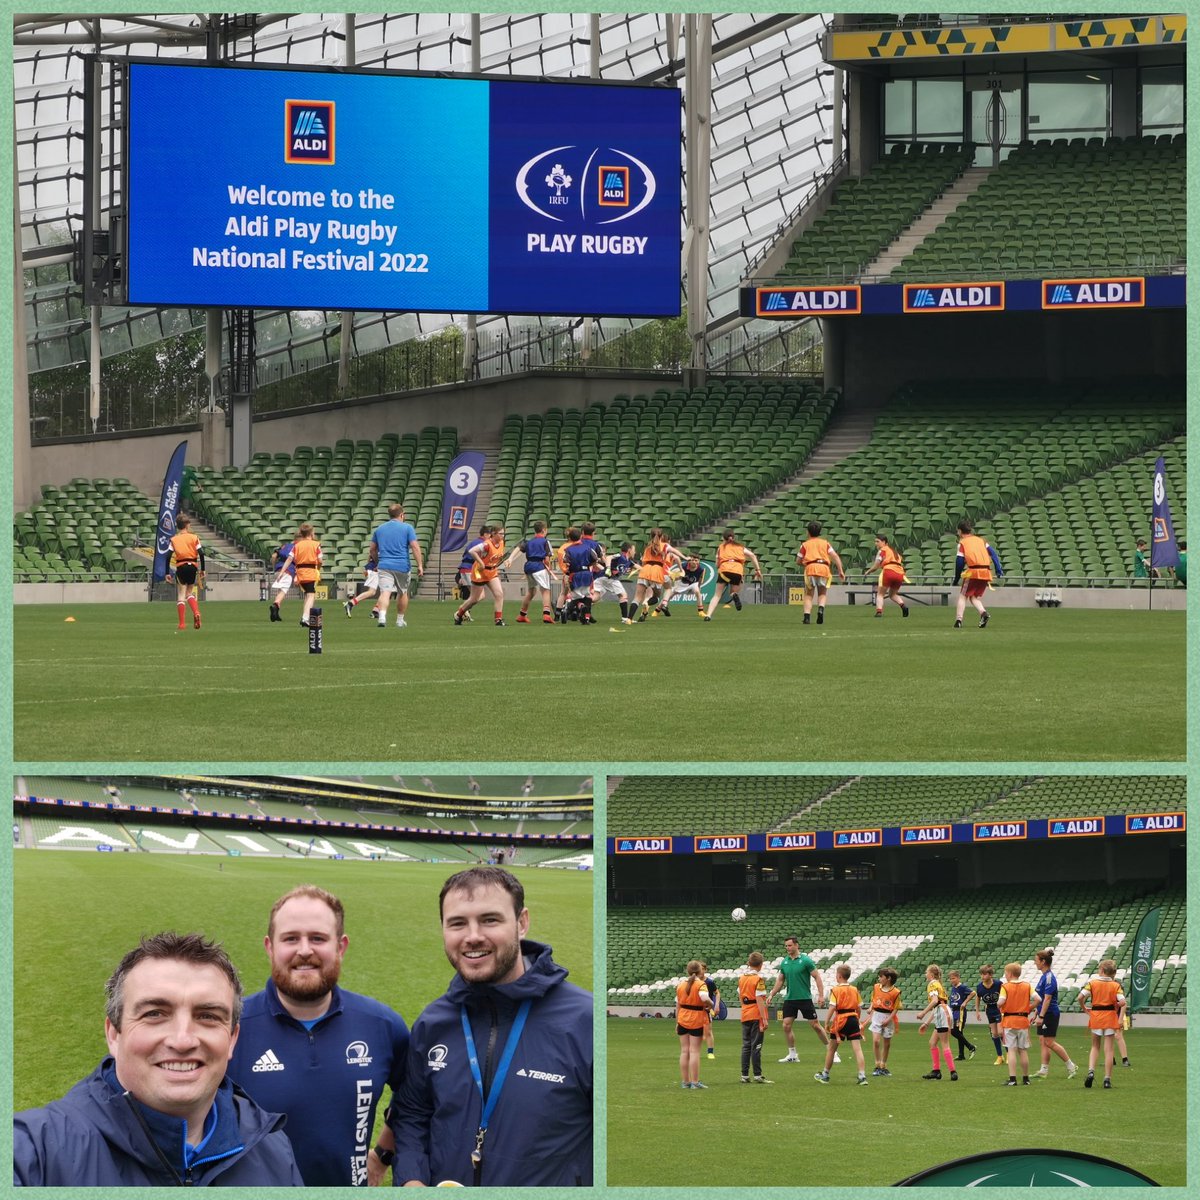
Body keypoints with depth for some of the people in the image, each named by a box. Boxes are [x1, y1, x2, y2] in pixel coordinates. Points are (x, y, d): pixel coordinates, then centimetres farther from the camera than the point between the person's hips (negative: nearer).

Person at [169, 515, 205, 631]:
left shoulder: (174, 540, 5)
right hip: (193, 566, 1)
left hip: (181, 567, -1)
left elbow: (168, 556, -2)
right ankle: (196, 612, -11)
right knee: (190, 592, 16)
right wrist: (202, 570, 3)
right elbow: (201, 554, -3)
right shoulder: (194, 538, 5)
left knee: (181, 594, 3)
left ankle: (181, 623, -4)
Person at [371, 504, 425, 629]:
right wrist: (420, 566, -7)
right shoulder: (407, 528, 1)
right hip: (402, 566, -1)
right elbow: (415, 547, -8)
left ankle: (382, 616, -35)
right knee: (402, 593, 19)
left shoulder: (379, 529, 12)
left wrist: (377, 563, 35)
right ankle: (400, 620, 28)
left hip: (384, 566, 1)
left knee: (385, 592, -12)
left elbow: (373, 549, 19)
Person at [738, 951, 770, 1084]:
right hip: (756, 1016, -6)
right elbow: (759, 1000, -18)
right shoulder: (758, 979, -14)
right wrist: (764, 1019, -17)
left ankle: (744, 1075, 10)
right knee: (756, 1046, -2)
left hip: (745, 1015, 6)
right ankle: (757, 1075, -1)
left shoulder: (741, 977, 6)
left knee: (746, 1046, 10)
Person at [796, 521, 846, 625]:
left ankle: (807, 615, -11)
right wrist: (840, 571, 5)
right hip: (824, 568, 1)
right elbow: (835, 557, 8)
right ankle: (821, 608, -15)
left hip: (810, 568, -1)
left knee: (809, 594, 8)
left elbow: (798, 562, 17)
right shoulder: (825, 543, 21)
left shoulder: (805, 544, 17)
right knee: (822, 594, 15)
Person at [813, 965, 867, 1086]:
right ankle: (862, 1076, -12)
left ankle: (825, 1075, 24)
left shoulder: (835, 990, -7)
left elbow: (832, 1007, -15)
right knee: (857, 1048, -2)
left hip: (841, 1021, -4)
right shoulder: (854, 990, 8)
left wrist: (827, 1022, -10)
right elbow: (859, 1008, 12)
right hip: (853, 1019, 4)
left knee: (831, 1048, 12)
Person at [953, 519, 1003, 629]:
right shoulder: (980, 540, 20)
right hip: (986, 573, 4)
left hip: (973, 572, -4)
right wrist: (998, 569, 6)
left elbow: (959, 562, 0)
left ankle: (958, 620, -5)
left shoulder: (962, 543, 6)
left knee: (963, 596, 8)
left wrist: (956, 579, 8)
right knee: (974, 597, 16)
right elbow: (992, 553, 10)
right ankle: (983, 613, -11)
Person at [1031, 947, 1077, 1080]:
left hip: (1050, 1014, -10)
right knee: (1044, 1042, 8)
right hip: (1043, 1014, 10)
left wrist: (1041, 1016, -25)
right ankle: (1044, 1070, 10)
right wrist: (1036, 1014, 22)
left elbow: (1047, 999, -22)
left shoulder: (1049, 977, -17)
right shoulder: (1044, 976, 13)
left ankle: (1071, 1066, 0)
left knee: (1049, 1042, -7)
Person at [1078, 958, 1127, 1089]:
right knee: (1108, 1049, 5)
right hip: (1110, 1018, -1)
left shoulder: (1092, 983, -2)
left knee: (1095, 1047, 16)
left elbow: (1081, 997, -12)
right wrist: (1120, 1018, -3)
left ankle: (1091, 1071, -5)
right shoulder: (1116, 986, -2)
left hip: (1095, 1016, 1)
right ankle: (1107, 1078, 3)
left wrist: (1084, 1009, 2)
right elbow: (1122, 1002, -14)